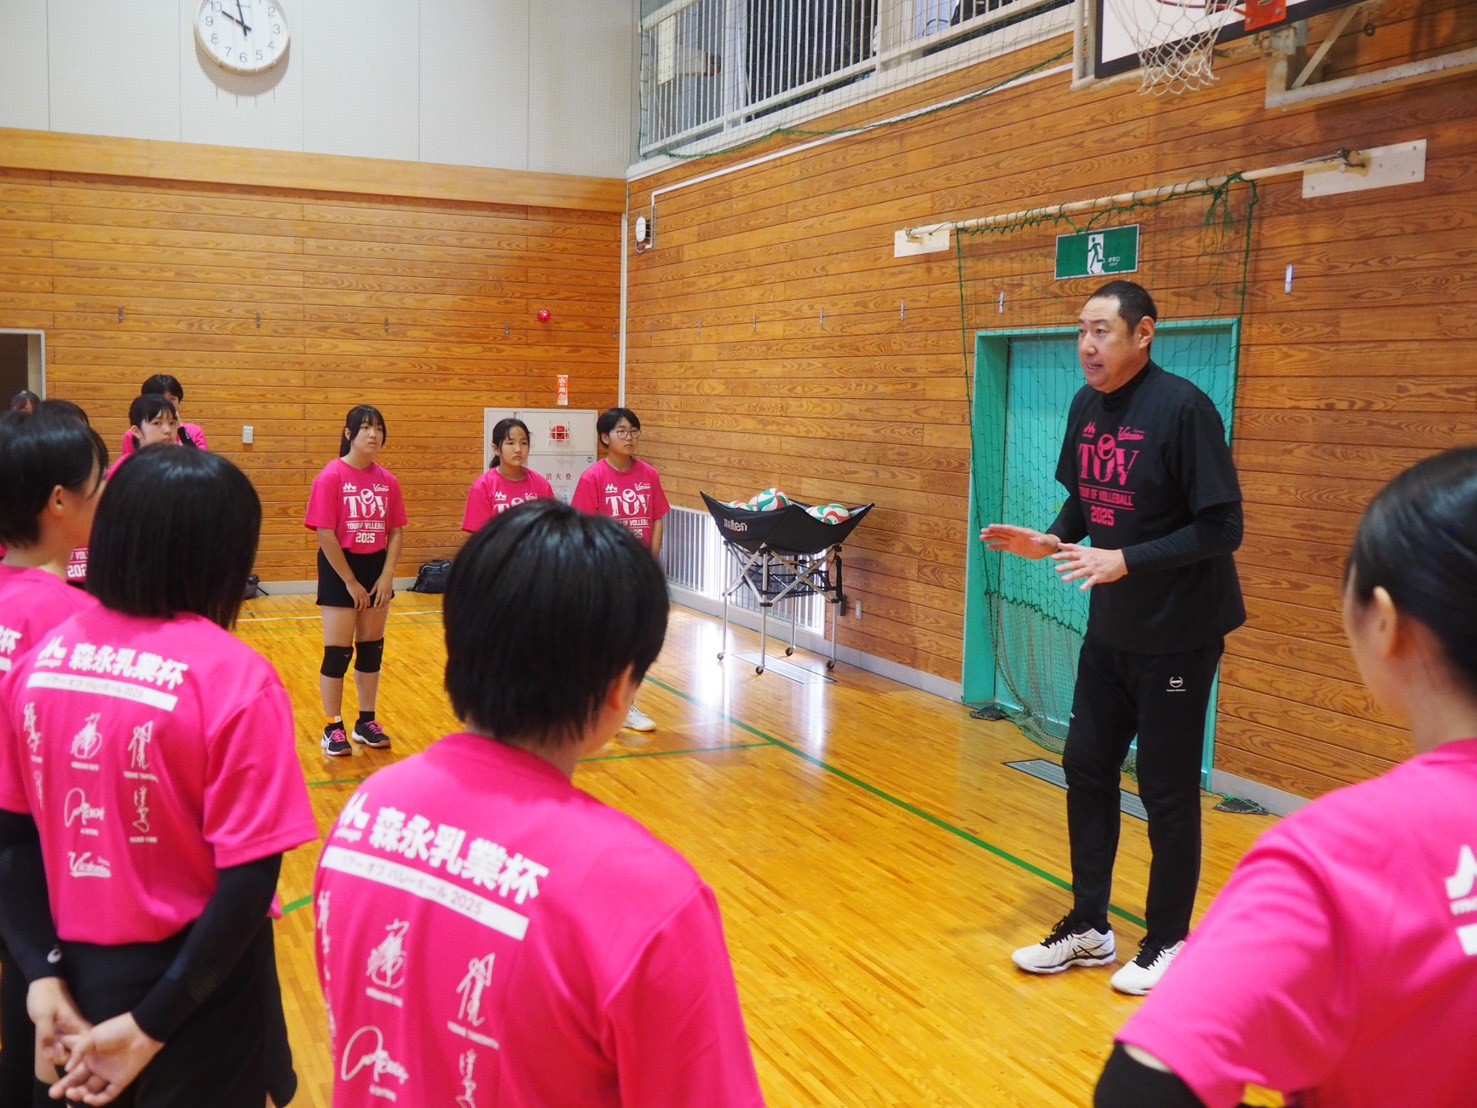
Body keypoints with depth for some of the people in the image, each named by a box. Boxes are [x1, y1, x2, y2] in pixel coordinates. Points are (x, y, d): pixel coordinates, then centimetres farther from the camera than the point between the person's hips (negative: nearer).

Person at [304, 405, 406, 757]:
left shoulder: (387, 480, 2)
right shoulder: (331, 476, -12)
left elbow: (396, 532, 5)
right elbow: (325, 534, -15)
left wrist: (386, 576, -6)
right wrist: (350, 582, -13)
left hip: (376, 569, 5)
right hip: (340, 570, -5)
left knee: (372, 647, 11)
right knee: (338, 652, -1)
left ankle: (366, 722, 22)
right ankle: (333, 729, 9)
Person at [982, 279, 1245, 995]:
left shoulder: (1182, 409, -18)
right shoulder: (1086, 406, 3)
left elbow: (1222, 528, -20)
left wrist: (1126, 560, -27)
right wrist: (1052, 540, -5)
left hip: (1177, 636, -7)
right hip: (1109, 629, 7)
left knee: (1167, 793, 4)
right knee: (1086, 769, 12)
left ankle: (1168, 942, 23)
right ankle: (1088, 927, 27)